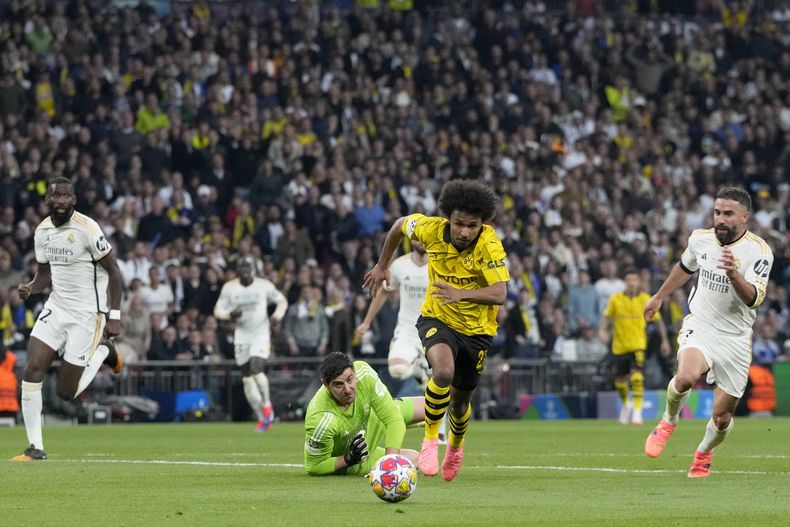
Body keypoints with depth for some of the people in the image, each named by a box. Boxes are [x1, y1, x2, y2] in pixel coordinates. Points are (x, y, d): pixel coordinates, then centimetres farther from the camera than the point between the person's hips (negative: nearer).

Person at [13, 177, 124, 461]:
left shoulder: (87, 229, -17)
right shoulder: (42, 231, 4)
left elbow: (114, 272, -11)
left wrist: (114, 317, -14)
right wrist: (30, 288, -7)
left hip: (87, 314, -5)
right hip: (56, 307, 6)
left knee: (66, 392, -3)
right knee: (32, 371, -12)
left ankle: (103, 352, 25)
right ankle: (35, 448, -4)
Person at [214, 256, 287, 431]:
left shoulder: (264, 285, -5)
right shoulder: (229, 287, -1)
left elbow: (282, 300, 6)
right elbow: (218, 310, 3)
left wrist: (278, 314, -14)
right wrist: (230, 315, -19)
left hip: (261, 334, -3)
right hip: (242, 336, 3)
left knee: (256, 369, -22)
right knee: (247, 379, 2)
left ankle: (266, 403, 5)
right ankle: (263, 418, 12)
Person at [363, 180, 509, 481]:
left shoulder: (489, 245, -27)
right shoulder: (432, 230, -19)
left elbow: (500, 294, -37)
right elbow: (401, 224, 4)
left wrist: (461, 294, -52)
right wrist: (382, 266, 11)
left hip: (477, 330, 0)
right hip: (437, 319, 0)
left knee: (460, 400, 15)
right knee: (444, 371, -32)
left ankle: (455, 446, 50)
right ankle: (430, 439, -11)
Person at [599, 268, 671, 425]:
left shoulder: (646, 300, -3)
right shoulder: (616, 299, -2)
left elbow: (658, 320, 7)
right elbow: (606, 316, 7)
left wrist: (664, 340, 8)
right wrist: (602, 330, -13)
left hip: (638, 345, -2)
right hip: (619, 346, 2)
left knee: (637, 377, -21)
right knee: (619, 381, 9)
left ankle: (637, 411, -15)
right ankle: (626, 405, 39)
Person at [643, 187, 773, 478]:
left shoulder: (759, 251, -14)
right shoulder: (700, 239, -1)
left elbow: (753, 299, -26)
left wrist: (734, 274, -44)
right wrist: (659, 297, 32)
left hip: (735, 339, -1)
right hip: (699, 327, 1)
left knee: (722, 418, 3)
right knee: (686, 377, -33)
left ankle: (704, 453, 38)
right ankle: (668, 422, -1)